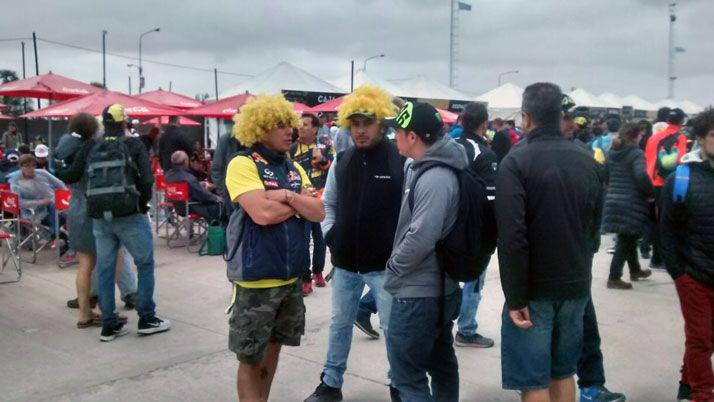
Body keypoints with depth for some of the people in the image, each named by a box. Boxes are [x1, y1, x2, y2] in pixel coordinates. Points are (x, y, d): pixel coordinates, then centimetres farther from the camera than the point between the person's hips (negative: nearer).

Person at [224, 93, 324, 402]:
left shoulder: (295, 169, 9)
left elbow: (318, 213, 1)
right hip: (256, 280, -6)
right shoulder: (243, 164, -12)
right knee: (250, 358, 4)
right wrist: (299, 201, -8)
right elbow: (262, 213, -24)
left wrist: (288, 196, -16)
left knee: (273, 348, 19)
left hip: (291, 278, 7)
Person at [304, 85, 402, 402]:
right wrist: (330, 235, 5)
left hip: (385, 265, -5)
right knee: (339, 324, 18)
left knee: (393, 328, 7)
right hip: (344, 263, 5)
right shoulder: (341, 160, 4)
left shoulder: (400, 160, -11)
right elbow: (328, 203, 17)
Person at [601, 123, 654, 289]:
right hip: (631, 203, -7)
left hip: (613, 201, 7)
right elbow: (641, 175, -24)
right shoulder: (636, 153, -11)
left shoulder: (612, 152, 11)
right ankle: (614, 277, 1)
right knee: (626, 240, 0)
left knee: (628, 238, 21)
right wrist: (651, 193, -11)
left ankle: (635, 270, 35)